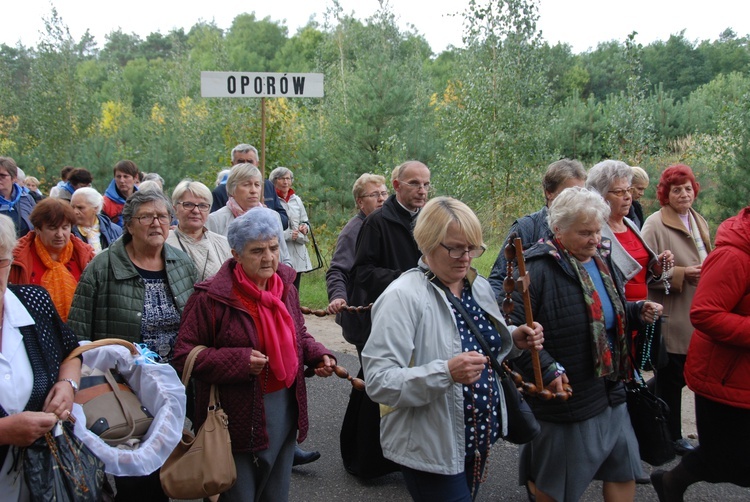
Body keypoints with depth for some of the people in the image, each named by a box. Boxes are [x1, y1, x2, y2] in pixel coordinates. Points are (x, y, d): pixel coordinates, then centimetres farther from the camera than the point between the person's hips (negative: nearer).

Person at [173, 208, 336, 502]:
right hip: (239, 416, -6)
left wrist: (319, 355, -2)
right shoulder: (211, 297, -17)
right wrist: (238, 361, -24)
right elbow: (184, 355, -15)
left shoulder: (285, 287, 3)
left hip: (285, 408, 6)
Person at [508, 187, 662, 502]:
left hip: (610, 393, 8)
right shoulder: (538, 268, -19)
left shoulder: (601, 259, 8)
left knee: (624, 471, 19)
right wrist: (547, 370, -27)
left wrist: (638, 312, 4)